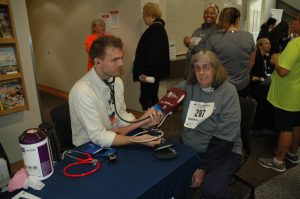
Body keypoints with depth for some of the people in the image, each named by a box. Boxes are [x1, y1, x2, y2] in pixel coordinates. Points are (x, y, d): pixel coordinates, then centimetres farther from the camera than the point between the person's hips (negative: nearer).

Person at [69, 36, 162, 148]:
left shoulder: (117, 81, -5)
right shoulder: (82, 92, -26)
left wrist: (143, 122, -13)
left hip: (113, 143, 5)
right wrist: (139, 139, -28)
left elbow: (121, 116, 4)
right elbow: (98, 137, -24)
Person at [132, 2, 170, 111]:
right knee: (152, 97, 16)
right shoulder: (159, 27, 15)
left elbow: (153, 53, -24)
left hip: (150, 72, -10)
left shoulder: (155, 29, -16)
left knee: (144, 99, -4)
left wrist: (146, 72, -22)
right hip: (155, 70, 10)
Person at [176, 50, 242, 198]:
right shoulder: (187, 86, -1)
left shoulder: (227, 91, -11)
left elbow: (225, 136, -16)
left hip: (222, 151, -3)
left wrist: (204, 168, -17)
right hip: (189, 148, 4)